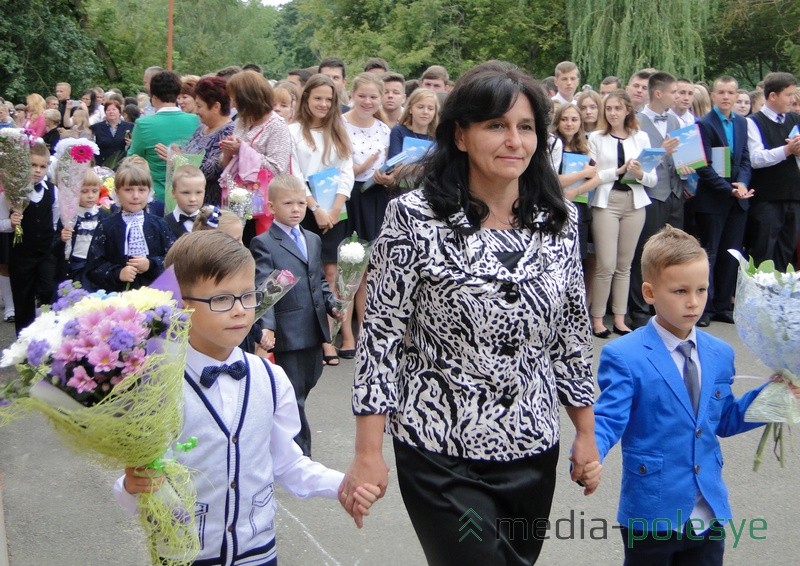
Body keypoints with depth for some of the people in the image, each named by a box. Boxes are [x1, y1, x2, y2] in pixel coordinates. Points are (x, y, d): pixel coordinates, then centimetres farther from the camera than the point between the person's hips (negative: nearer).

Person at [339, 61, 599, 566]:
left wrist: (586, 433, 11)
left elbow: (572, 333, 10)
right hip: (442, 455, -4)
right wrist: (368, 454, -11)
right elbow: (382, 335, -9)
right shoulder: (415, 217, -11)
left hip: (533, 453, 5)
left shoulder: (560, 219, 2)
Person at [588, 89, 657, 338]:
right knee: (606, 265, -8)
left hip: (634, 203, 3)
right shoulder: (596, 138, 4)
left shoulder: (641, 137, 10)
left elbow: (653, 179, 7)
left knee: (625, 265, 7)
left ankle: (620, 318, 13)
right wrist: (618, 170, -14)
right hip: (606, 203, -2)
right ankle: (597, 318, 3)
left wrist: (640, 174, -13)